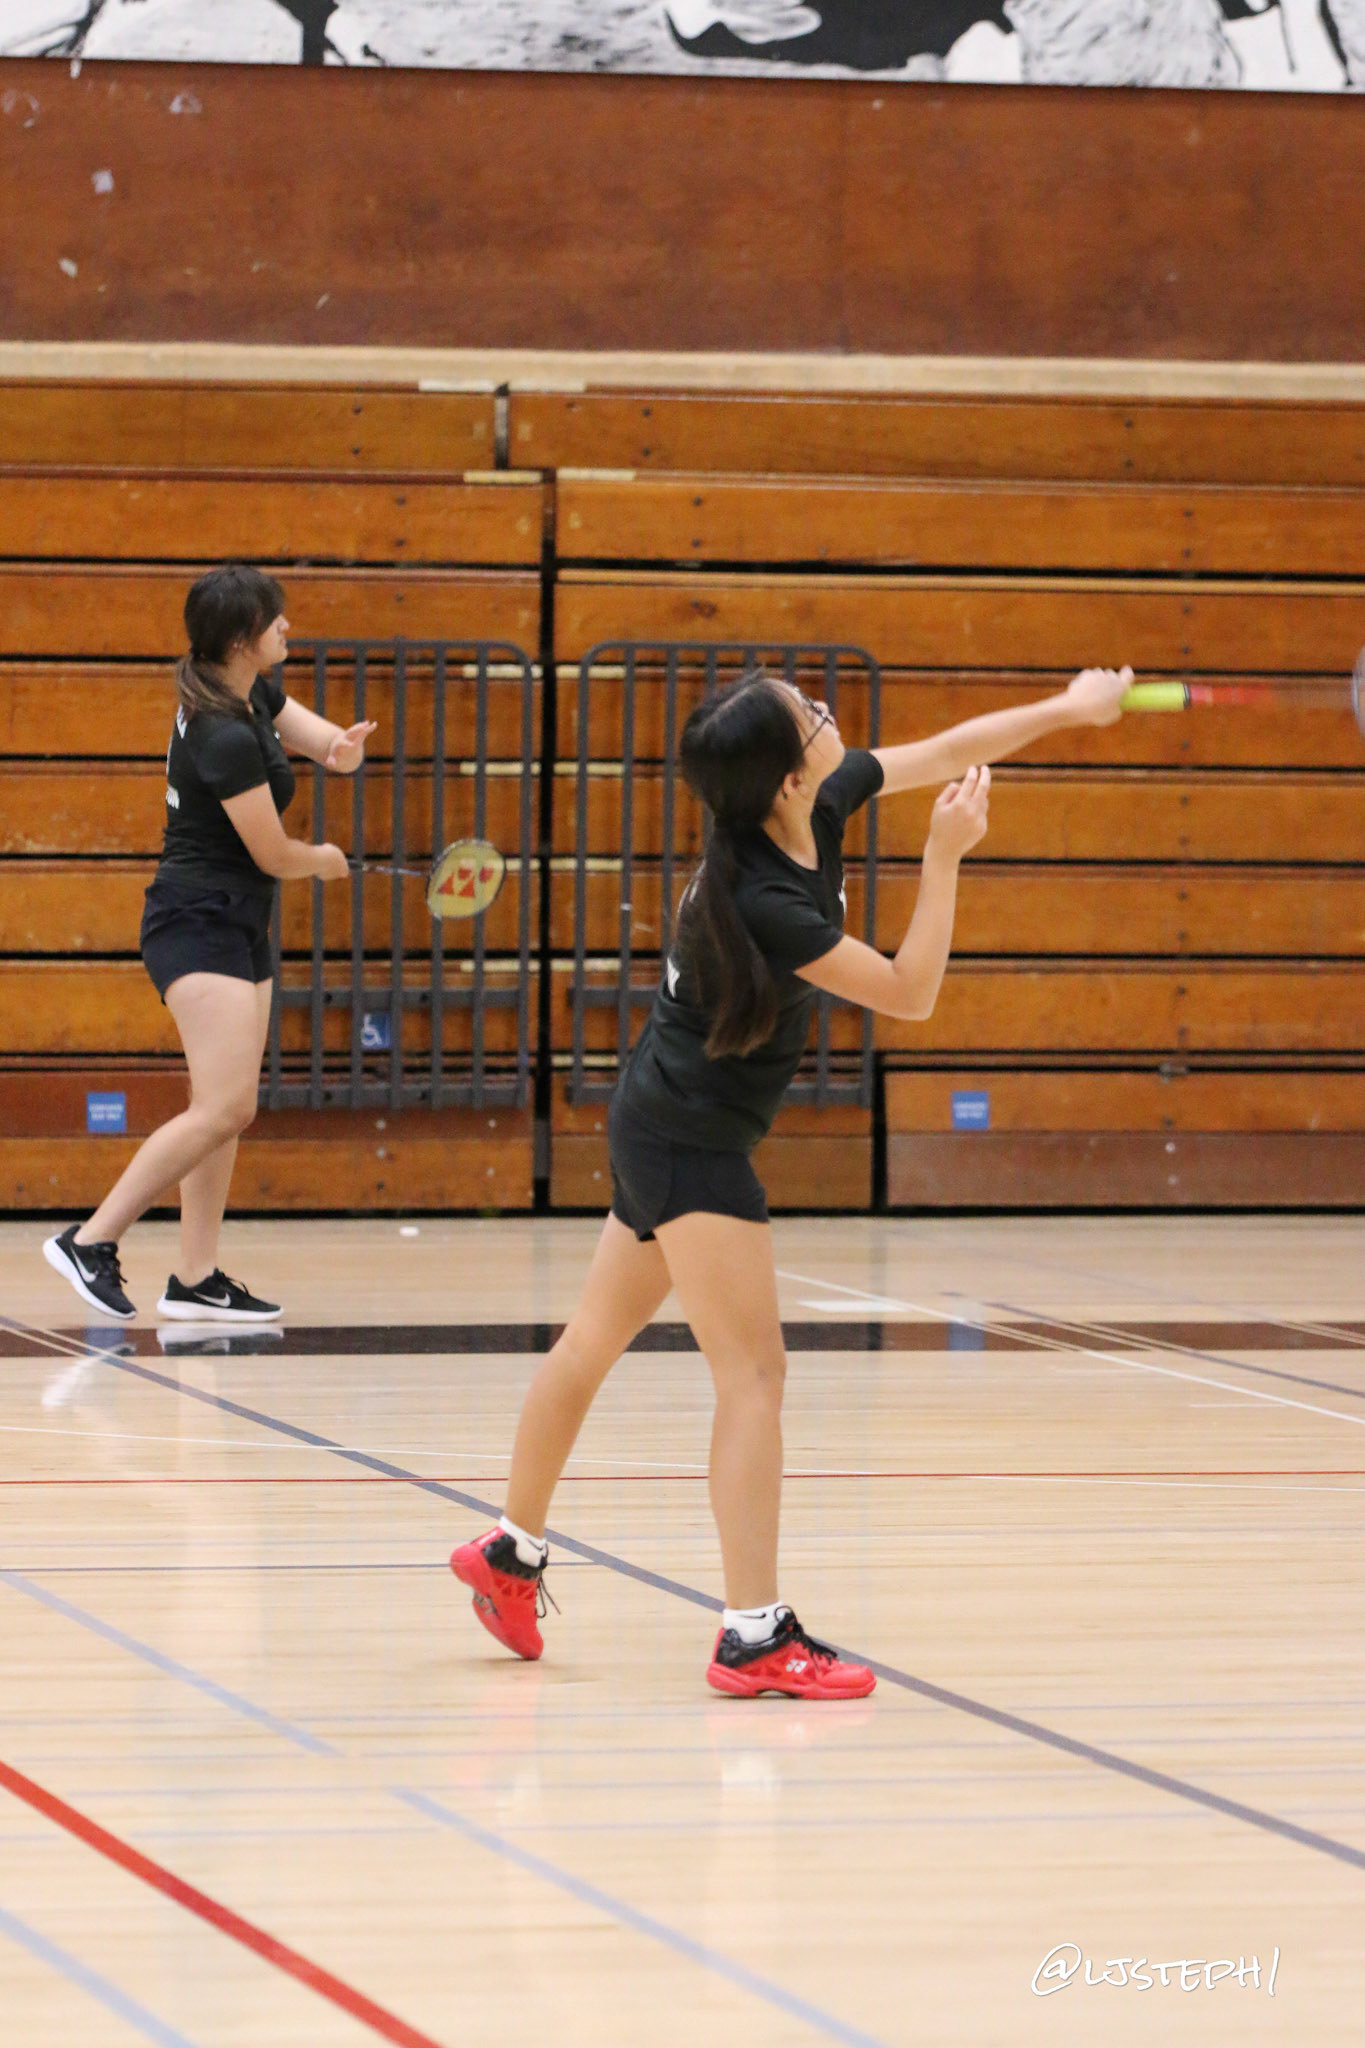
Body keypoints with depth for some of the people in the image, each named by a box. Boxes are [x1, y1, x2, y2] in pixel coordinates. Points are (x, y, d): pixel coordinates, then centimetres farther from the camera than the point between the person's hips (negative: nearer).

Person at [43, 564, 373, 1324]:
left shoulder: (255, 693, 5)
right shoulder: (226, 738, -22)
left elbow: (316, 733, 9)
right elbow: (273, 855, -16)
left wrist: (343, 745, -16)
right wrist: (324, 860, 6)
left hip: (239, 928, 10)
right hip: (200, 925, -10)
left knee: (227, 1109, 9)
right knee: (224, 1109, -18)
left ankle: (196, 1279, 9)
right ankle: (91, 1241, -14)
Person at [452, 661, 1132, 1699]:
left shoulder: (826, 801, -6)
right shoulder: (762, 902, -29)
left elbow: (944, 749, 9)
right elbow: (909, 992, -20)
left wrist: (1067, 708, 14)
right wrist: (944, 862, -20)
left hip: (660, 1130, 9)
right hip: (692, 1144, -9)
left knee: (594, 1343, 21)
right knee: (755, 1378, -9)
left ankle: (511, 1554, 35)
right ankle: (756, 1637, -9)